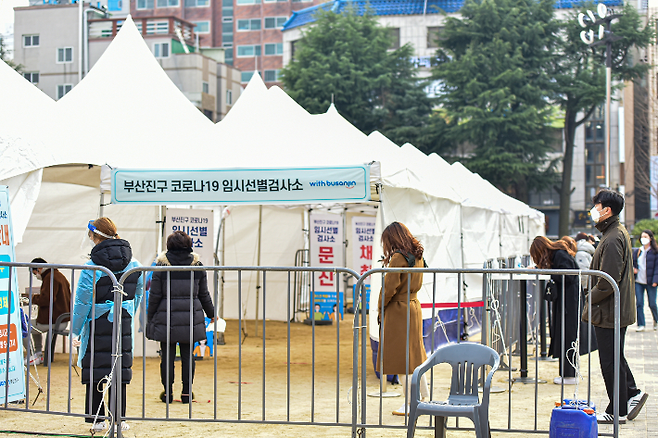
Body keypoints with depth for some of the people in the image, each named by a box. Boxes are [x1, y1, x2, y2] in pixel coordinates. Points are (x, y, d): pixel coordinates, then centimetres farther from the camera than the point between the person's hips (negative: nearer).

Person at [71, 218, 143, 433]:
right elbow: (138, 295, 11)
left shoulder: (92, 266, -12)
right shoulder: (134, 264, 2)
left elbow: (82, 301, -8)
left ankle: (96, 419, 9)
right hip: (123, 322, 4)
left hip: (98, 324, -4)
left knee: (95, 371, 6)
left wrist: (76, 329, 1)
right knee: (120, 369, 9)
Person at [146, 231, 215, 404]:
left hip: (166, 318, -2)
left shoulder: (162, 266, -5)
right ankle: (187, 392, 12)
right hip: (191, 318, 2)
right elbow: (204, 294, 8)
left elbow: (155, 296, -3)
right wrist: (211, 313, 21)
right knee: (187, 355, 8)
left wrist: (149, 318, 8)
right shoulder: (197, 266, 1)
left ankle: (168, 392, 10)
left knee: (167, 355, 6)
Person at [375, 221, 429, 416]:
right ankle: (426, 399, 24)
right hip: (414, 307, 9)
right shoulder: (418, 256, 8)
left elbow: (389, 287, -17)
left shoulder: (399, 257, -18)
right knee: (414, 355, 18)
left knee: (401, 358, -1)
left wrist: (380, 308, -2)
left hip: (398, 311, -9)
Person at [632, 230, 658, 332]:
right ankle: (641, 324, 6)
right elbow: (632, 263, 19)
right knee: (639, 303, 0)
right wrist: (633, 269, -4)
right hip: (638, 282, 4)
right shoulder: (637, 252, 10)